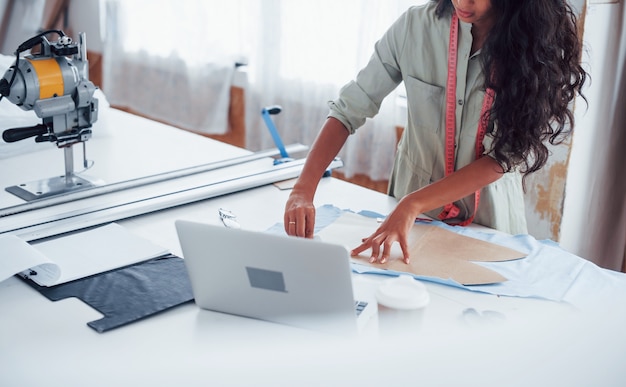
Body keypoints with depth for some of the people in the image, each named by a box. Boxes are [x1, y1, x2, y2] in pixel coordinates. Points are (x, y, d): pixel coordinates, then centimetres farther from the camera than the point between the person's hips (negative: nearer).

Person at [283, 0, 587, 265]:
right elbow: (349, 107, -13)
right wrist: (303, 190, -25)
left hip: (489, 219, 0)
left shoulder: (542, 42, -18)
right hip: (409, 212, 1)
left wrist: (413, 204, -31)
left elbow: (508, 155, -21)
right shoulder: (416, 26, -17)